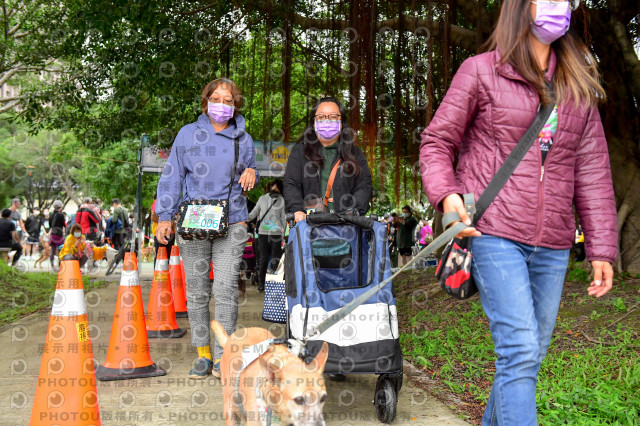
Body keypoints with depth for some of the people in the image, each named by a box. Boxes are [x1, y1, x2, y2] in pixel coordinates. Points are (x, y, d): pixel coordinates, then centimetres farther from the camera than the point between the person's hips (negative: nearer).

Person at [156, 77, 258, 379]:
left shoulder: (242, 138, 12)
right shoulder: (188, 134, 7)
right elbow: (172, 176, 7)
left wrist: (251, 173, -2)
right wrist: (164, 216, -1)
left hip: (231, 223, 0)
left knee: (226, 288, -7)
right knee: (196, 291, 3)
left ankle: (222, 355, 1)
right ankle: (203, 354, 14)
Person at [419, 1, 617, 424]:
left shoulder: (579, 86, 15)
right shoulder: (481, 71, 3)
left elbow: (593, 170, 13)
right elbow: (437, 141, 5)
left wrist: (602, 247, 8)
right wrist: (446, 193, -14)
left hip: (552, 245, 5)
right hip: (494, 232, -5)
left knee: (533, 354, 11)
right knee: (520, 350, -11)